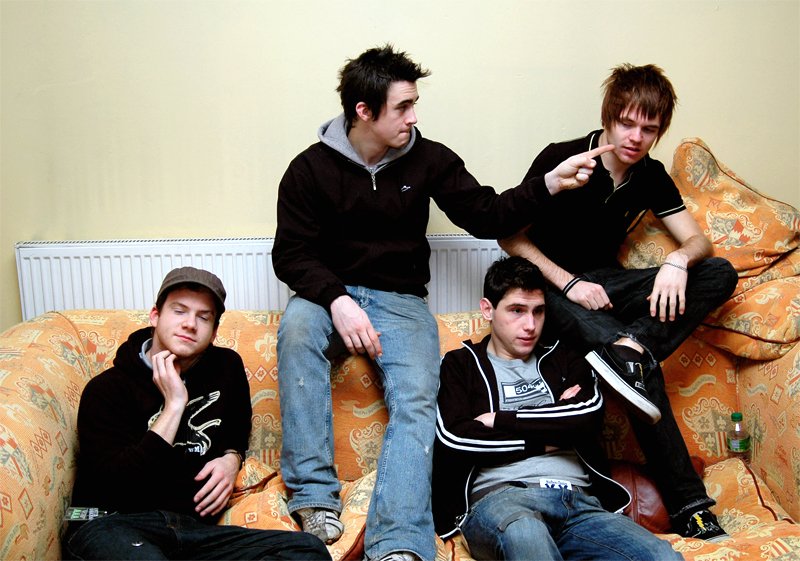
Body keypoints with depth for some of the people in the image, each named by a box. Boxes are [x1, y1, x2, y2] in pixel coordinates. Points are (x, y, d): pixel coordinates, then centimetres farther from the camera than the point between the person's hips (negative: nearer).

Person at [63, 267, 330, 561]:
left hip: (193, 525, 7)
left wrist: (231, 459, 13)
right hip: (109, 525, -6)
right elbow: (113, 486, -12)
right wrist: (173, 405, -12)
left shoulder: (226, 367, 15)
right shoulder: (107, 389, 1)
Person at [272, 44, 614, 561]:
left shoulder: (429, 159, 2)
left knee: (416, 401, -26)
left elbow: (486, 215, 3)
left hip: (401, 301, 1)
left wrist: (551, 183, -11)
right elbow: (291, 253, -7)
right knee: (296, 324, -35)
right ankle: (315, 495, -29)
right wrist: (338, 301, -25)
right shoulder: (310, 168, -3)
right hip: (332, 295, 0)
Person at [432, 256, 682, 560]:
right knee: (523, 533, -40)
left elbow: (591, 416, 1)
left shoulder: (564, 358, 21)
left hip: (580, 501, 3)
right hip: (500, 499, -3)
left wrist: (501, 420, 0)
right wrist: (546, 438, 1)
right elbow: (453, 439, -5)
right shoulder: (460, 364, 13)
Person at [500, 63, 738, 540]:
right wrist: (569, 282, -23)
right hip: (552, 286, -5)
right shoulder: (562, 160, -11)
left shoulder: (652, 176, 5)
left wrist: (677, 260, -24)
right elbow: (510, 236, -11)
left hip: (605, 285, 5)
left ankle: (630, 347, -36)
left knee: (721, 273, -17)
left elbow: (698, 241, 2)